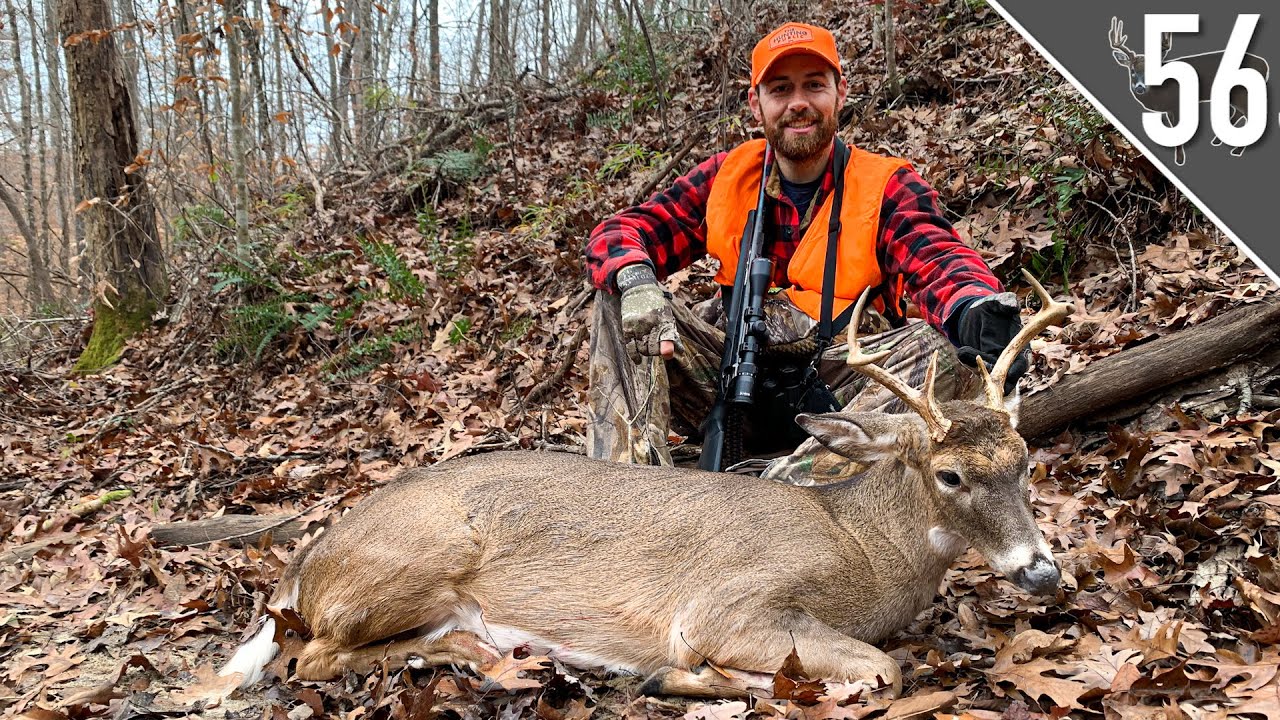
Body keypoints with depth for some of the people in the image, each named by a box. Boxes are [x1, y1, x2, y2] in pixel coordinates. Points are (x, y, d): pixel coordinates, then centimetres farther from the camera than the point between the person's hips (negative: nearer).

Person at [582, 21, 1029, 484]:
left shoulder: (887, 188, 1)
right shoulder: (726, 177, 8)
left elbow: (937, 258, -18)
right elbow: (617, 235, 2)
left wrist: (979, 311, -44)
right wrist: (634, 282, -24)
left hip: (842, 386, -2)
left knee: (943, 346, -28)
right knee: (618, 301, -11)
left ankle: (784, 489, -42)